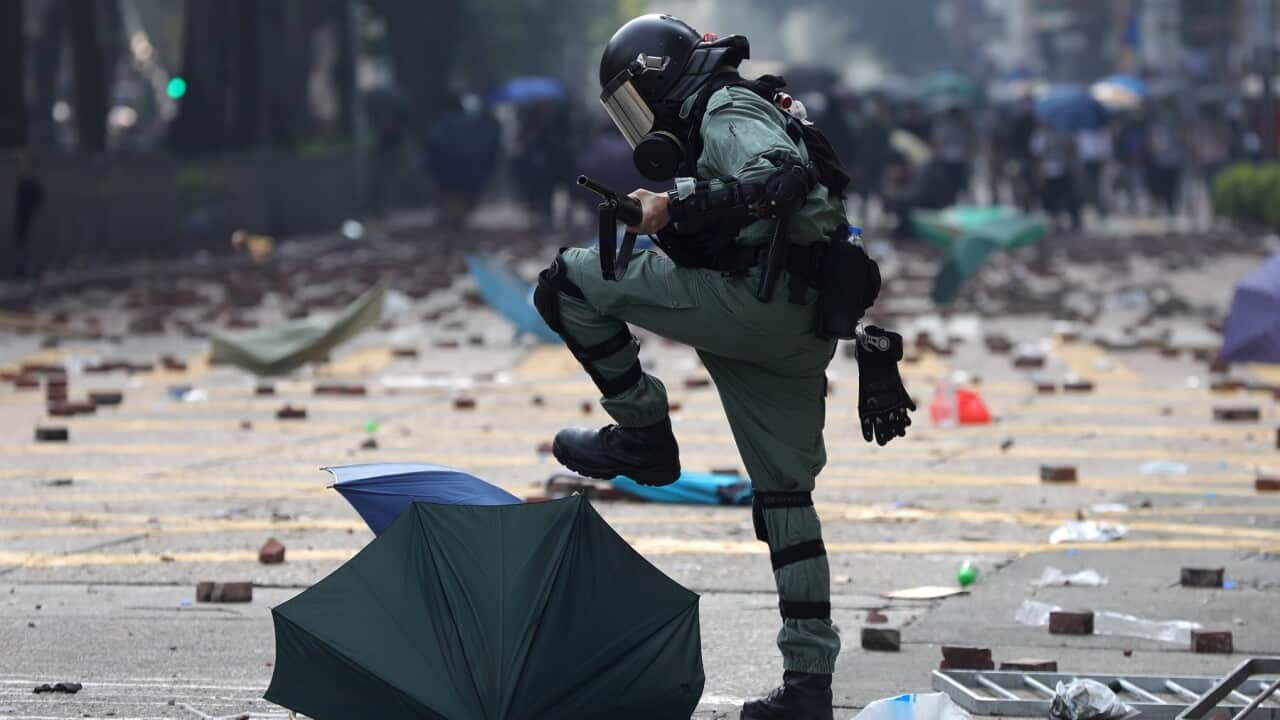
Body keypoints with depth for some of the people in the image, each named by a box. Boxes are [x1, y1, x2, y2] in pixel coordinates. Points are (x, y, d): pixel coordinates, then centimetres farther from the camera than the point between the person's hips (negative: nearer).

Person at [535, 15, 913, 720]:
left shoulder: (729, 109, -1)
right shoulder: (725, 121, 31)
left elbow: (780, 177, -21)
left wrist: (676, 206, -24)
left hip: (760, 298, -10)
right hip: (798, 335, 10)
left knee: (569, 280, -5)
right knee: (784, 497, 11)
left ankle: (642, 433, 0)